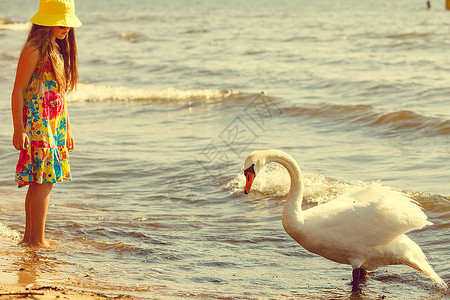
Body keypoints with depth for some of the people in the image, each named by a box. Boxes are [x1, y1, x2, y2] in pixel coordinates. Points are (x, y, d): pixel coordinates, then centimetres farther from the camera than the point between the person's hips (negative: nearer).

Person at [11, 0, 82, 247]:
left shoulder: (58, 50, 15)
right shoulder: (34, 50, -12)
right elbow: (18, 91, -13)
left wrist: (67, 130, 21)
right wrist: (18, 130, -18)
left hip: (55, 125, 8)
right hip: (37, 124, -8)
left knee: (38, 183, 10)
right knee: (44, 182, -9)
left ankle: (29, 237, 16)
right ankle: (38, 240, -4)